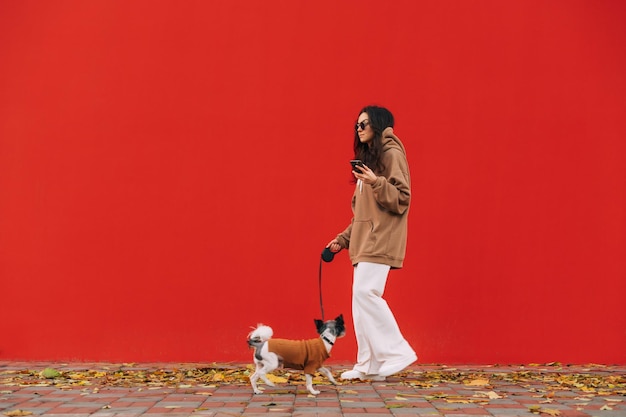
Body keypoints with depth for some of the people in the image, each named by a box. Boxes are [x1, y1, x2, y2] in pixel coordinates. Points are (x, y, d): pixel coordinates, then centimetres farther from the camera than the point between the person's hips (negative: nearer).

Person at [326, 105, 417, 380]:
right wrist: (344, 239, 19)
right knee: (362, 297, 4)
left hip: (381, 239, -9)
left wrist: (376, 182, -25)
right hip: (365, 240, 9)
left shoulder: (391, 154, -4)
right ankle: (368, 365, 8)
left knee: (365, 292, -17)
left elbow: (402, 199, -12)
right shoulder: (367, 157, 22)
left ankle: (396, 353, -7)